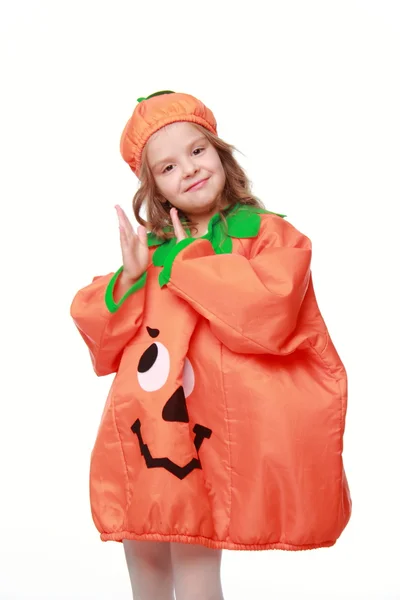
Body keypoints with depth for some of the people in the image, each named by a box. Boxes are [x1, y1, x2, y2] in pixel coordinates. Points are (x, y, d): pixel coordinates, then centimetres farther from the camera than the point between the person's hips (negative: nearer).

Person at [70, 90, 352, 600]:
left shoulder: (267, 233, -2)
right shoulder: (152, 246, 12)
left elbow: (266, 316, -21)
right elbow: (102, 343, 11)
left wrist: (190, 262, -9)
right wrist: (129, 278, -7)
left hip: (208, 433, -5)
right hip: (144, 431, 6)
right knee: (143, 554, 17)